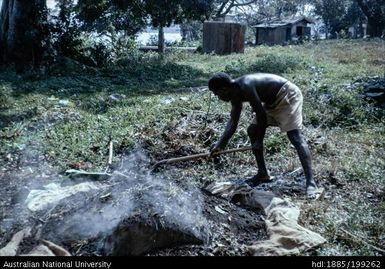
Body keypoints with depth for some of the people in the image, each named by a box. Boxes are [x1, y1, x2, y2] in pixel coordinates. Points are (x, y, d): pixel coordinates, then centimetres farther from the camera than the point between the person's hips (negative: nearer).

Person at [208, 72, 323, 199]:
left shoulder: (245, 87, -28)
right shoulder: (236, 94, 0)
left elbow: (261, 114, -24)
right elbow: (233, 122, 5)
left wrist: (259, 141, -14)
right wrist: (220, 144, -1)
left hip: (288, 95, -10)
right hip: (273, 101, 10)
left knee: (295, 137, -20)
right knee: (252, 131, 8)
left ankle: (311, 184, -25)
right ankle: (263, 173, 18)